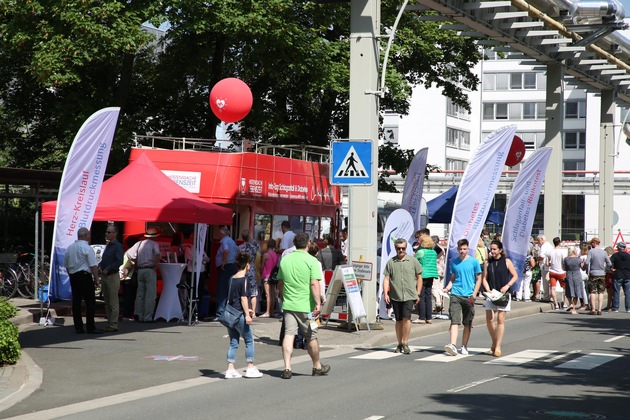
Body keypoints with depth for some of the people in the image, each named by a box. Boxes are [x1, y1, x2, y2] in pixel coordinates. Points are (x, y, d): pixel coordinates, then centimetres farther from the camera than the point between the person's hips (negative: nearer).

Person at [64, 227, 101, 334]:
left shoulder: (69, 248, 11)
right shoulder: (87, 248, -10)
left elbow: (66, 265, 17)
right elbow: (93, 266, -13)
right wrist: (96, 280, -7)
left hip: (73, 277, 7)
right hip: (85, 276, -7)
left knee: (76, 302, 8)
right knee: (90, 302, -3)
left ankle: (78, 327, 8)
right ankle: (90, 327, -6)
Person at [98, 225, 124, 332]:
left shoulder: (118, 246, -10)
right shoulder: (108, 246, 17)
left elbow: (119, 261, -19)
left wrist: (107, 269, -19)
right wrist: (100, 267, 4)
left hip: (113, 276, -9)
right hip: (104, 276, 9)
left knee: (113, 303, -6)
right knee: (107, 302, 11)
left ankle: (113, 325, -4)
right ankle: (109, 323, 17)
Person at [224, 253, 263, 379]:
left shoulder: (231, 279, 13)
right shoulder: (244, 280, -10)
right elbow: (244, 298, -17)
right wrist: (247, 314, -16)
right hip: (239, 315, -7)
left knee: (233, 343, 10)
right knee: (249, 341, 5)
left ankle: (230, 369, 7)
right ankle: (250, 368, 8)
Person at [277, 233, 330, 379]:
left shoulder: (285, 260, 8)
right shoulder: (311, 260, -8)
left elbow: (280, 283, 16)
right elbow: (314, 284, -16)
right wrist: (318, 303, -18)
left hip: (288, 305, 3)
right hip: (306, 306, -3)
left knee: (289, 335, 0)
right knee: (312, 337, 10)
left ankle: (287, 368, -11)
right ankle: (317, 367, 25)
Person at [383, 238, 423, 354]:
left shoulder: (413, 261, 5)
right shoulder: (391, 262, 8)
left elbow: (419, 278, 9)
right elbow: (386, 278, 6)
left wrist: (418, 294, 5)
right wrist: (385, 293, -5)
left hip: (409, 295, -2)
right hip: (395, 296, 2)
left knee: (406, 318, -14)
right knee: (399, 320, 7)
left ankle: (405, 343, -6)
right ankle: (400, 344, 16)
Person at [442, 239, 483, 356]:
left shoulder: (474, 262, 1)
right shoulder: (453, 262, 8)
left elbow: (478, 279, 4)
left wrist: (474, 295, -5)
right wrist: (448, 288, -2)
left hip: (468, 296, -1)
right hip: (455, 295, 1)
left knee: (467, 324, 6)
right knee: (454, 321, -12)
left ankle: (464, 347, 16)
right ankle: (452, 345, -22)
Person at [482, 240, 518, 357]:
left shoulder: (507, 262, 0)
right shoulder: (487, 263, 7)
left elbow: (515, 276, 2)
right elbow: (484, 278, 8)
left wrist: (507, 286, -12)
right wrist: (488, 290, -8)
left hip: (503, 294, -2)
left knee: (500, 320, -5)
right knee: (489, 319, -4)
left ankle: (498, 347, 0)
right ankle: (494, 342, 19)